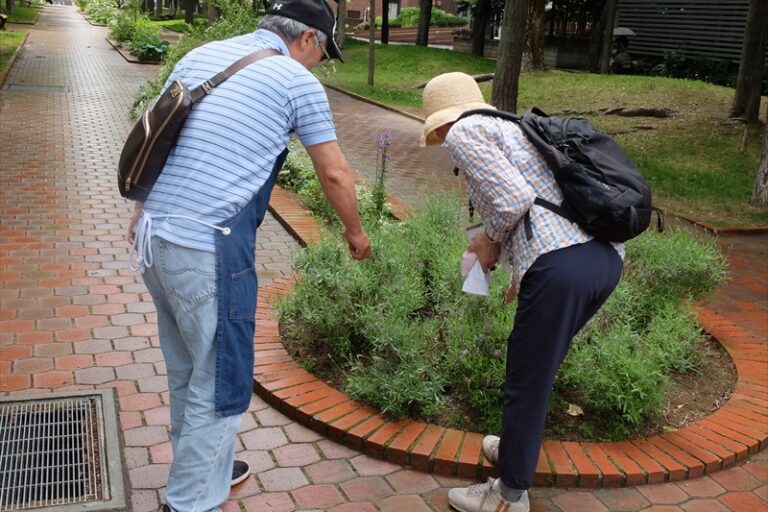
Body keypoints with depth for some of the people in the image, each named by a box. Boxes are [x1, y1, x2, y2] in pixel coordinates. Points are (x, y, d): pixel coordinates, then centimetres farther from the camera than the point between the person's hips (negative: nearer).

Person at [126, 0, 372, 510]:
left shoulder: (201, 55, 15)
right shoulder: (298, 81, -2)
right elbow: (335, 173, 4)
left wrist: (142, 212, 23)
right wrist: (355, 232, 19)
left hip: (153, 236, 8)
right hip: (209, 251, -8)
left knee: (186, 367, 22)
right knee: (221, 380, 6)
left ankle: (200, 464, 41)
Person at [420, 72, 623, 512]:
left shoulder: (463, 132, 2)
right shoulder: (512, 126, 26)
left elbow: (513, 199, -12)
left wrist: (492, 243, 6)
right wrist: (523, 266, 30)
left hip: (561, 267, -9)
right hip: (607, 256, 9)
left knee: (526, 384, 9)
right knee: (539, 368, 27)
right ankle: (519, 448, 47)